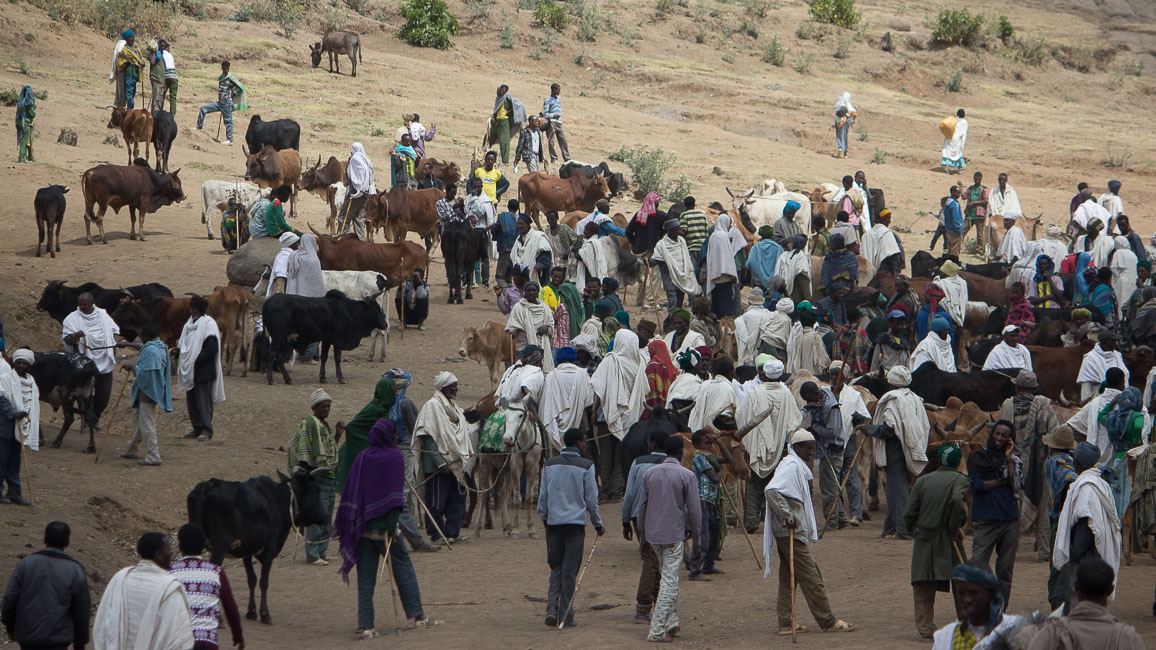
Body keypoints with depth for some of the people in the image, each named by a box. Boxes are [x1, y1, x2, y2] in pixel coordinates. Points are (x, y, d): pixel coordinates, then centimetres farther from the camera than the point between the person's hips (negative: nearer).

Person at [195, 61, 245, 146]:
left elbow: (240, 88, -11)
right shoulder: (220, 77, 11)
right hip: (219, 102, 7)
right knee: (203, 108, 4)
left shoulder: (230, 78, -11)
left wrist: (232, 95, -10)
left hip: (227, 103, -7)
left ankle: (229, 140, 4)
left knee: (228, 120, -2)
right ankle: (200, 127, 12)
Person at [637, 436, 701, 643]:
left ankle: (671, 622, 21)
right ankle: (657, 629, -9)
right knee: (669, 580, -3)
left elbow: (641, 505, 9)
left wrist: (642, 534, 19)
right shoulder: (686, 475, -9)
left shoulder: (650, 473, 5)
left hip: (653, 534, 5)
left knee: (666, 577, 20)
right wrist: (694, 531, 10)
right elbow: (693, 508, -7)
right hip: (675, 533, -5)